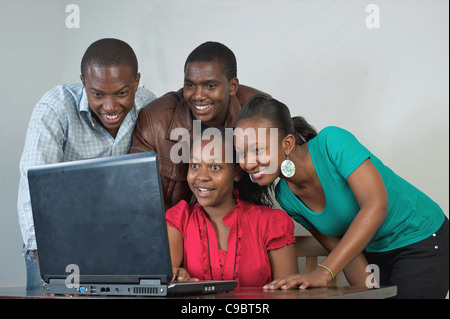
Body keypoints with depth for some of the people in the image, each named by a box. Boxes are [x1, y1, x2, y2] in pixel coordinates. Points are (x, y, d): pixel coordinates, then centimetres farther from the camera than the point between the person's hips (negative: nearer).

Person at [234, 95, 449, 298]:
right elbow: (338, 248, -3)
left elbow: (376, 205, -37)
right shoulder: (285, 197, -10)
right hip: (373, 254, 5)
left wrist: (323, 273, -41)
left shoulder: (332, 141, -28)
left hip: (421, 241, -5)